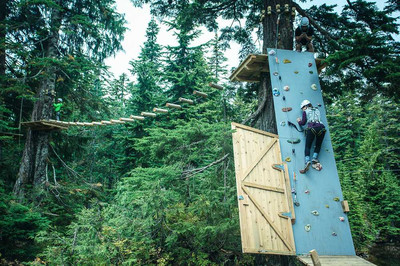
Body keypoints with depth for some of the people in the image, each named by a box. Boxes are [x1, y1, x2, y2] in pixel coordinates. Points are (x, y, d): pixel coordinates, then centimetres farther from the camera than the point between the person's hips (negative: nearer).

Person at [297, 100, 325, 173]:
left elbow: (303, 123, 10)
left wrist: (299, 121, 31)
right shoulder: (317, 110, 28)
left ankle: (307, 161, -26)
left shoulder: (306, 111, 15)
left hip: (312, 128, -4)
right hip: (321, 127, 4)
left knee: (307, 146, -4)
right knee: (318, 145, 18)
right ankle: (314, 159, -2)